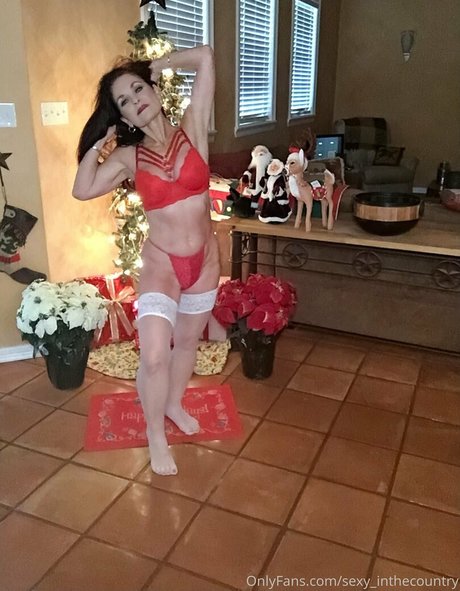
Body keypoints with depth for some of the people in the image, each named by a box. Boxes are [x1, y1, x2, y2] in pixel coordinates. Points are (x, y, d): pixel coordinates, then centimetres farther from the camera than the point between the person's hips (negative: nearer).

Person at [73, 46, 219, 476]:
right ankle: (155, 434, 14)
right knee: (155, 355, -11)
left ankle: (174, 404, 45)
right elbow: (83, 190, -11)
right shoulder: (128, 157, -2)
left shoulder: (192, 130, -4)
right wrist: (99, 141, -4)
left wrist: (154, 66, 3)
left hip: (205, 260, 2)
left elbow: (204, 57, -8)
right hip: (160, 264, -1)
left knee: (187, 342, 19)